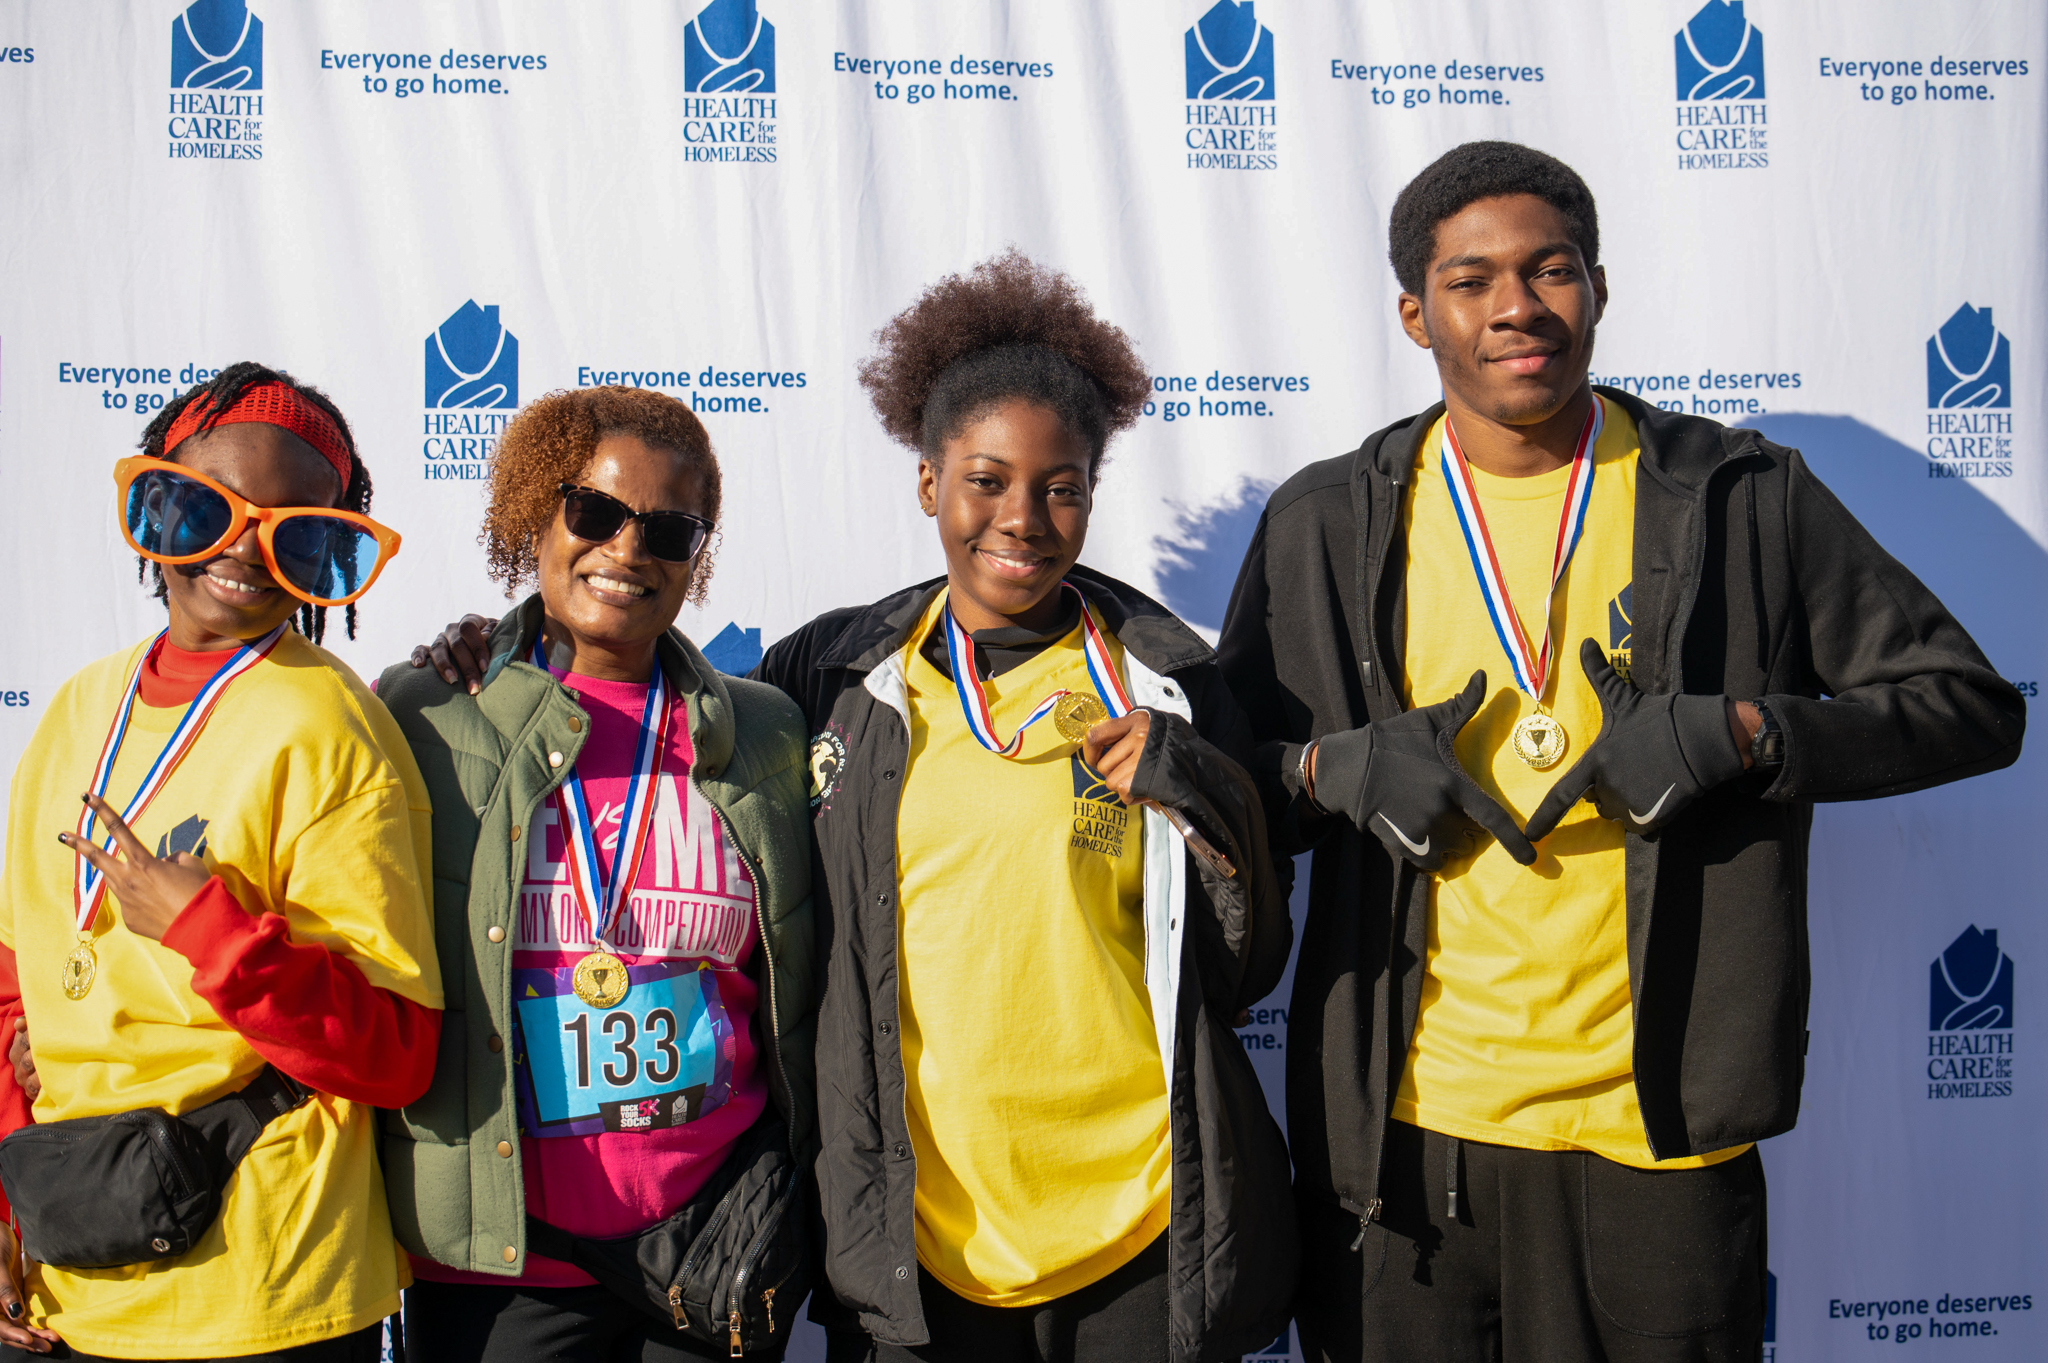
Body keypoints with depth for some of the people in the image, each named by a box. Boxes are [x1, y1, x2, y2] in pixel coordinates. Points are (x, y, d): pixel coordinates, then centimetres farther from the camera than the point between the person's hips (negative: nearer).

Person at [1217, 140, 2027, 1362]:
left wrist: (1740, 734, -12)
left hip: (1660, 1129, 0)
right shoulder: (1326, 526, 4)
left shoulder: (1746, 502, 1)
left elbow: (1974, 703, 3)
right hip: (1400, 1131, 1)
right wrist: (1333, 771, -11)